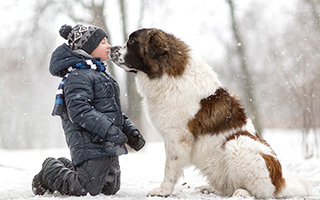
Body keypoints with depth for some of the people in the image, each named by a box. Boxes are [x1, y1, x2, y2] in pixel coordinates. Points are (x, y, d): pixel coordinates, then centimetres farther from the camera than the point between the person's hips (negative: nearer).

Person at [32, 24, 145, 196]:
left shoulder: (99, 74, 21)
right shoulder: (78, 76, -13)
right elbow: (79, 111, -23)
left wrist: (130, 130, 14)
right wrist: (110, 131, -26)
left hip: (109, 146, 10)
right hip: (91, 145, -10)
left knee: (110, 189, 17)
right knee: (85, 190, -11)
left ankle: (66, 168, 29)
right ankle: (50, 172, 13)